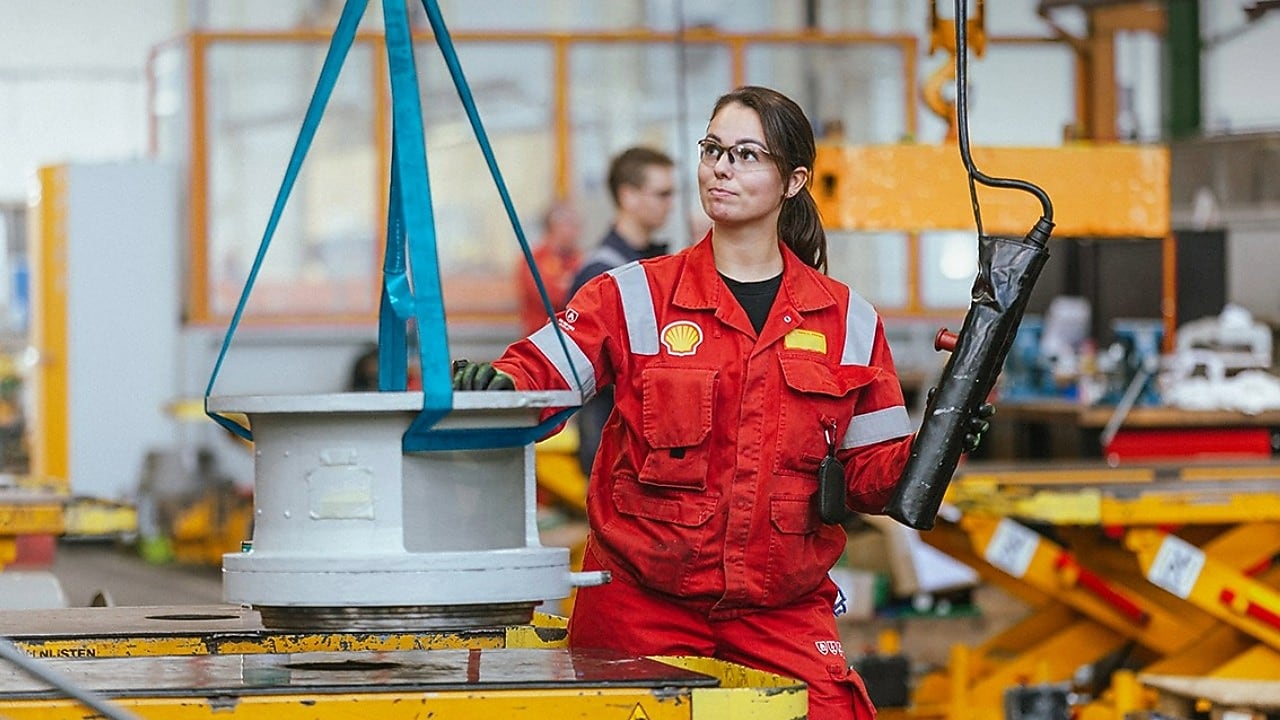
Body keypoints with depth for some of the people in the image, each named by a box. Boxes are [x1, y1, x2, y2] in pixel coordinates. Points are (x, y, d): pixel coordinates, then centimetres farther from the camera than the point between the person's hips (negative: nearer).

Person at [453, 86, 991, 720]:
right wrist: (499, 385, -31)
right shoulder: (635, 296, 4)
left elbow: (871, 477, 10)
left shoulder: (845, 321, 9)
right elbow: (540, 372, -9)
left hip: (784, 614, 1)